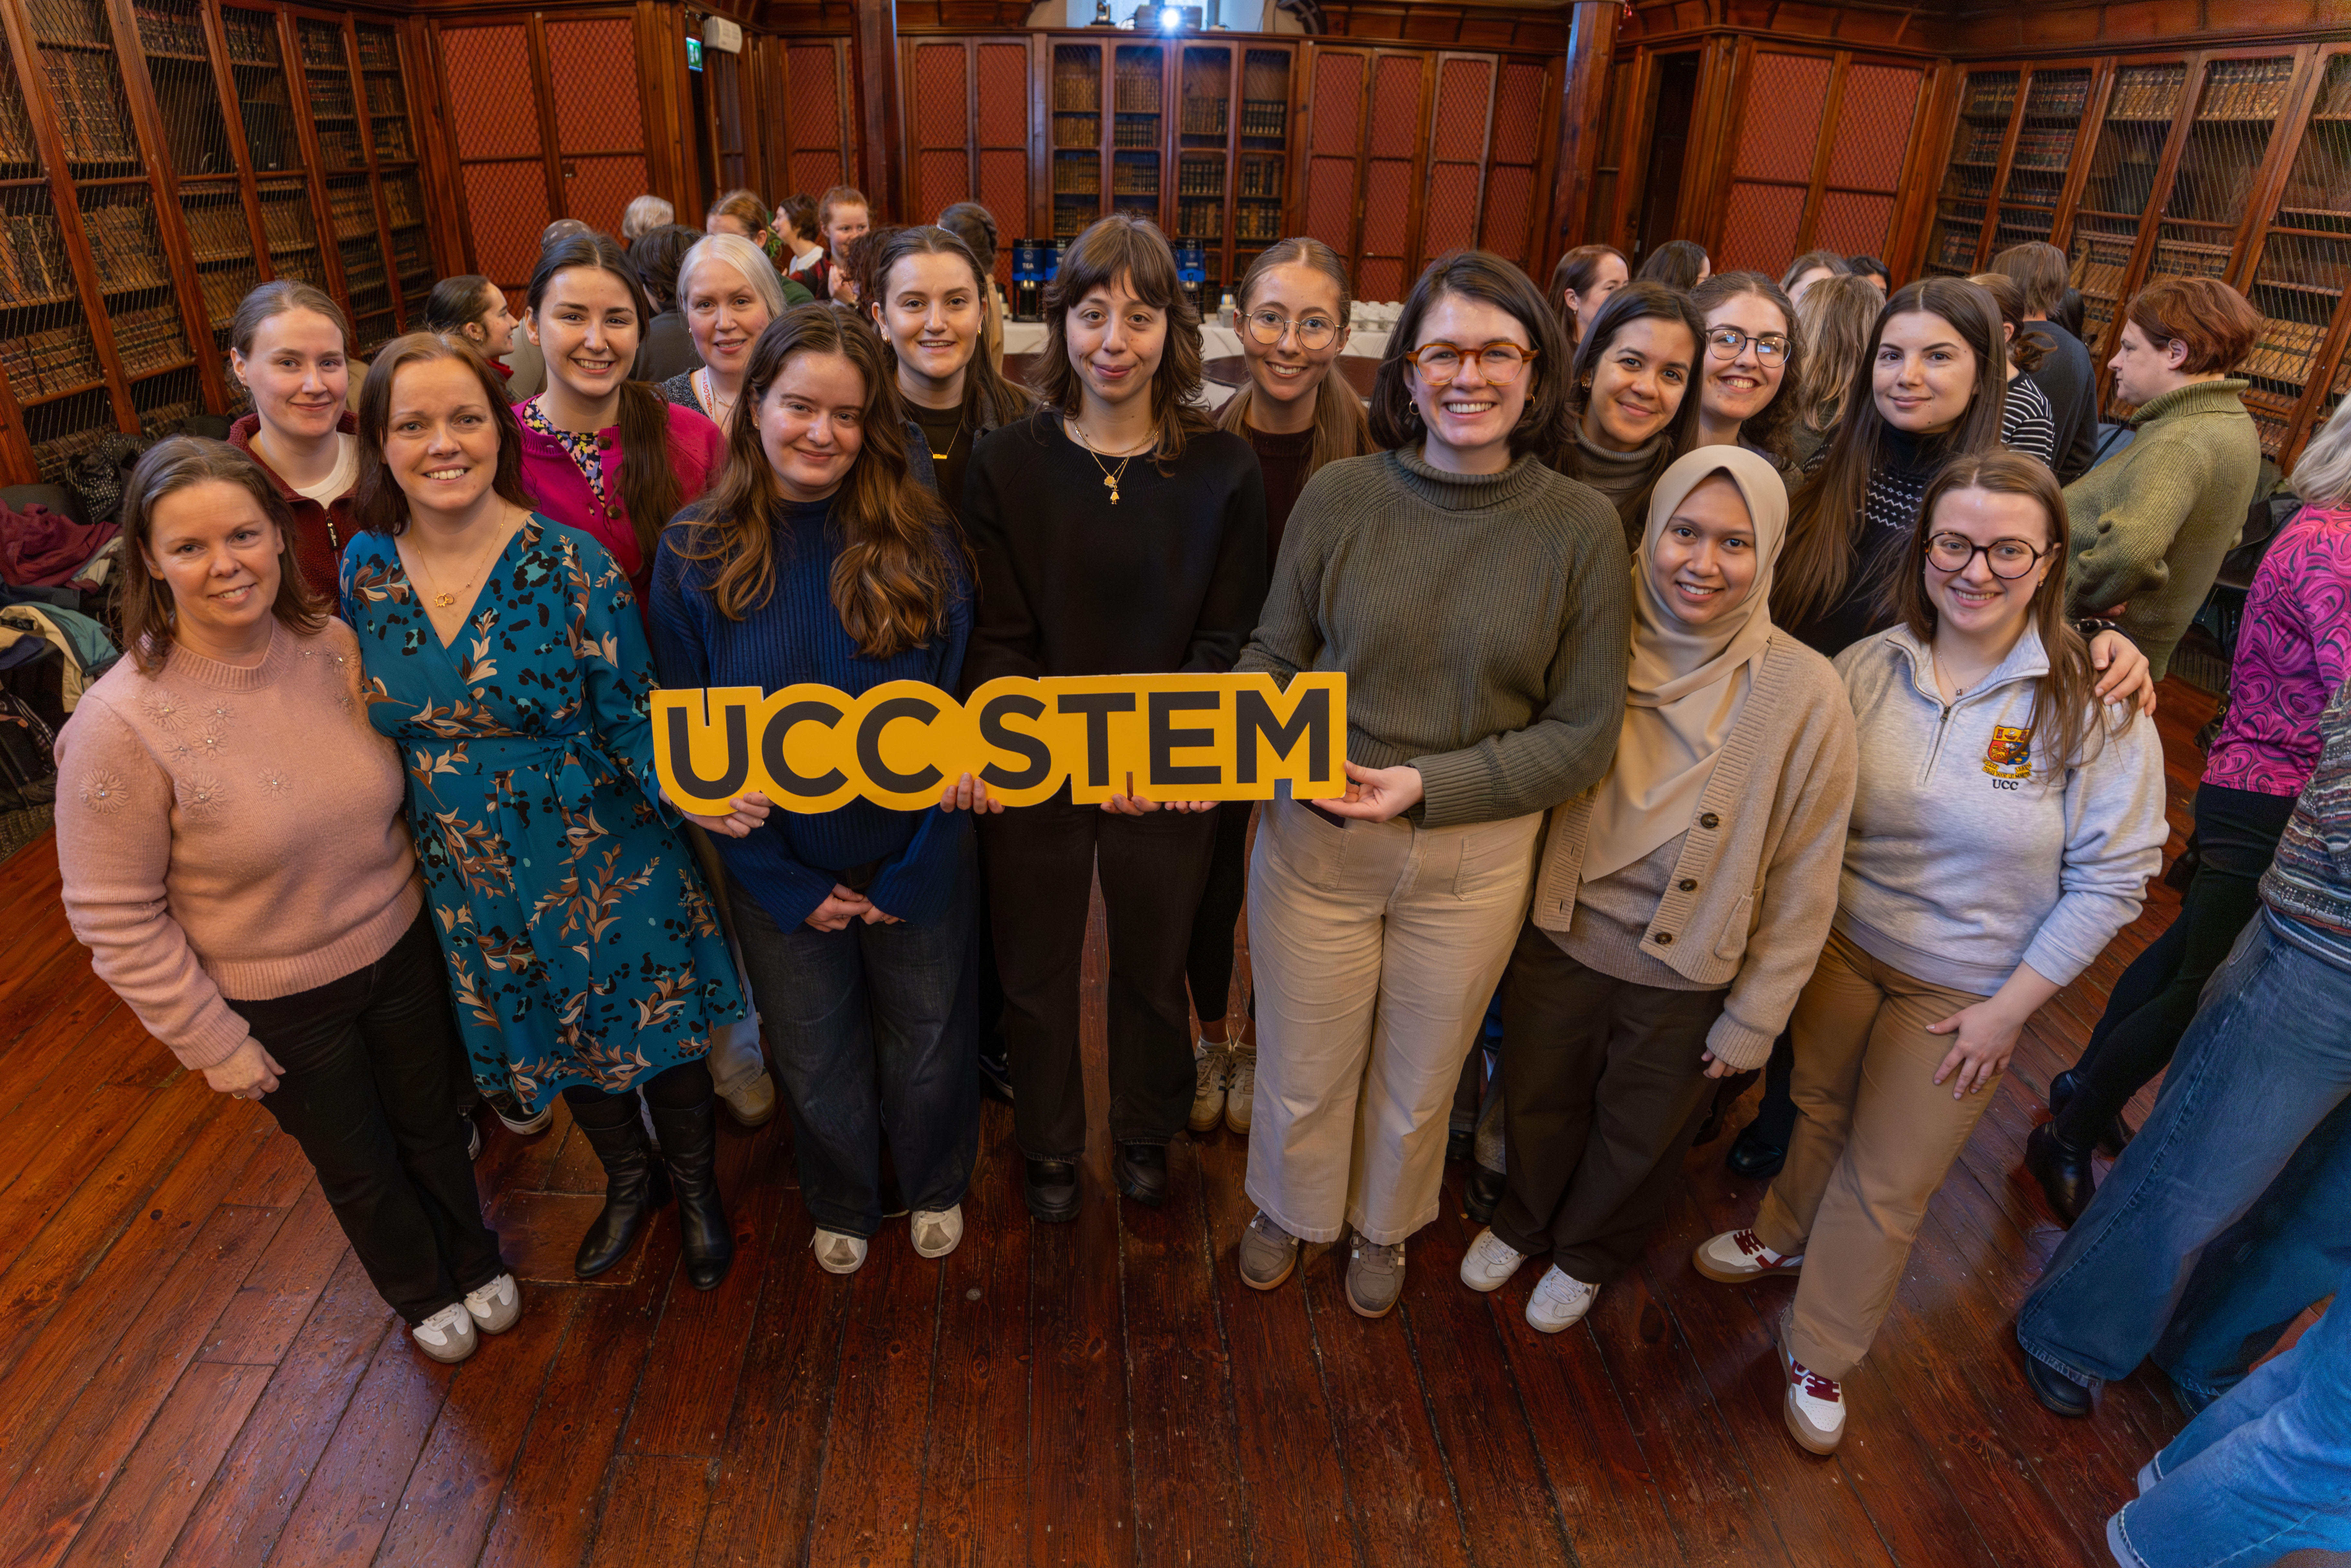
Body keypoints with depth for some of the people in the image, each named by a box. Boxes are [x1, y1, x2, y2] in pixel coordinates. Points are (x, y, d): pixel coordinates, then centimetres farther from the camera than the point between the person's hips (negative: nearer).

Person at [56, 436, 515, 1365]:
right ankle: (421, 1293, 49)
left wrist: (426, 902, 10)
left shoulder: (333, 645, -11)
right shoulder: (120, 723, -24)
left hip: (401, 948, 3)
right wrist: (212, 1042, -11)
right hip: (278, 1004, -3)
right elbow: (116, 920, -15)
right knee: (359, 1166, 19)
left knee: (434, 1123, 23)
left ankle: (476, 1260, 52)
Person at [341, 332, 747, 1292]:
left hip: (606, 870, -4)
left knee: (652, 1026, 13)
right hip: (469, 885, 4)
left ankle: (698, 1189, 42)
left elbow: (632, 716, -15)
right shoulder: (365, 571, -4)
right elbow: (377, 724, 8)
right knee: (558, 1044, 23)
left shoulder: (570, 564, -17)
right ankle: (629, 1180, 51)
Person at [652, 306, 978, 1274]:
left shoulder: (920, 541, -11)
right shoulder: (697, 551, -9)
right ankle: (841, 1205, 50)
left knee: (928, 1045, 19)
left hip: (914, 859, 0)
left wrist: (911, 873, -11)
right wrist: (790, 886, -9)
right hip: (779, 871, 1)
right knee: (816, 1065, 20)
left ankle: (935, 1187, 50)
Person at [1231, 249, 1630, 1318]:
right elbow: (1274, 656, 1)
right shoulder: (1339, 496, -9)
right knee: (1302, 1072, 19)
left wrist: (1428, 785, -18)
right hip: (1314, 838, 0)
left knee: (1418, 1084, 23)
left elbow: (1584, 734, -7)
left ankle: (1384, 1227, 55)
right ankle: (1288, 1210, 53)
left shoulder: (1582, 526, -9)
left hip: (1476, 856, 0)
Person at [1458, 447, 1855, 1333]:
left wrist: (1754, 1019, -6)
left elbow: (1803, 884, -11)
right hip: (1557, 935, 2)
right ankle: (1522, 1222, 55)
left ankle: (1588, 1256, 53)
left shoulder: (1806, 696, -19)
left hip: (1686, 976, -1)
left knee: (1639, 1135, 23)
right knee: (1538, 1102, 24)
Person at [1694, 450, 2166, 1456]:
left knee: (1888, 1186, 11)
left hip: (1964, 994, -2)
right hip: (1840, 949, 3)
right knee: (1817, 1114, 22)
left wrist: (2010, 1007, -12)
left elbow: (2111, 878, -11)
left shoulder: (2096, 707, -16)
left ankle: (1820, 1355, 33)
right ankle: (1785, 1238, 52)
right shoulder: (1866, 669, -7)